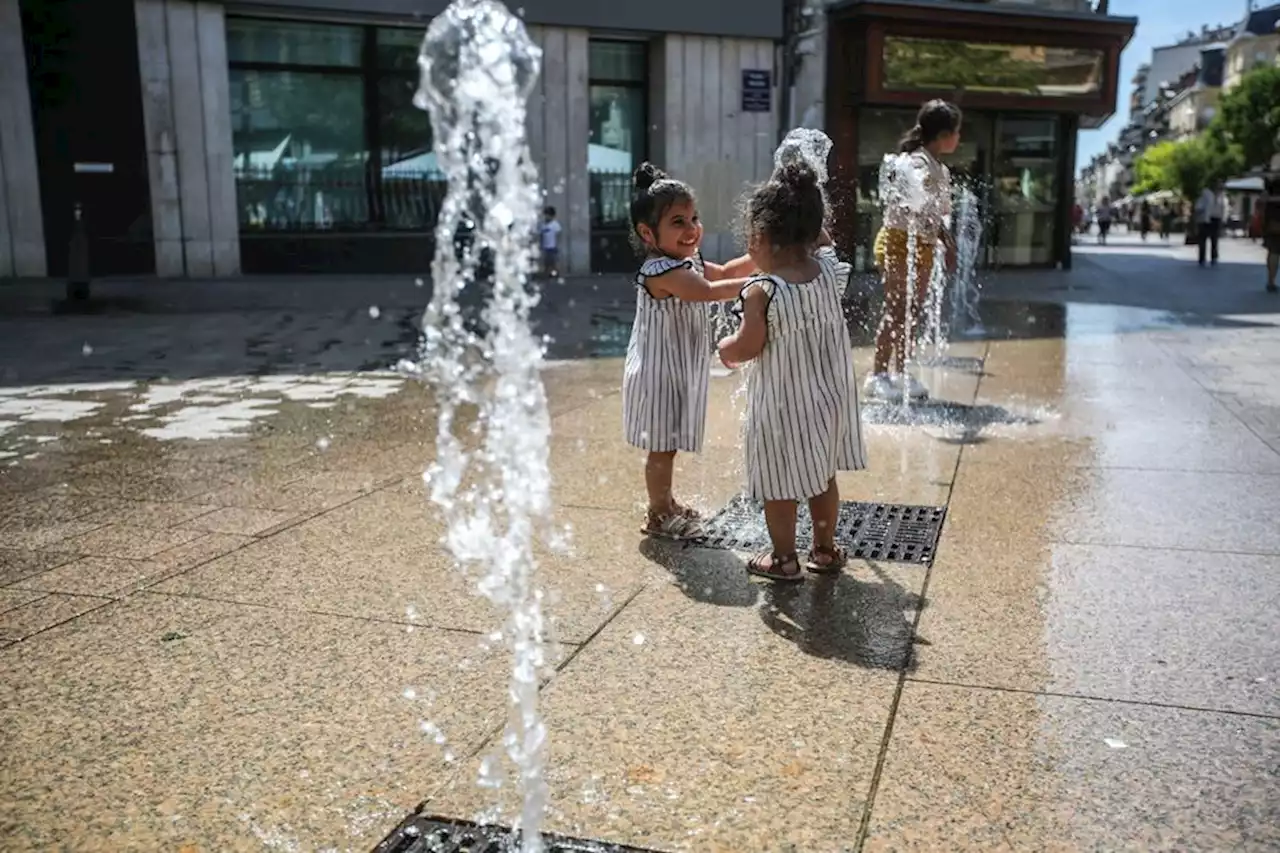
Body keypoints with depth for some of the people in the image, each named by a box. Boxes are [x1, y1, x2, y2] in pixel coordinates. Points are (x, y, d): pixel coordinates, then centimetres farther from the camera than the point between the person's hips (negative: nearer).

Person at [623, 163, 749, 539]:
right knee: (662, 446, 2)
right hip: (659, 372, -9)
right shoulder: (661, 270, -25)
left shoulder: (688, 261, 8)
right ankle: (658, 516, 15)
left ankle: (666, 502, 36)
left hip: (680, 370, 9)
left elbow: (725, 273, 20)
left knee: (669, 444, 21)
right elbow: (710, 291, -36)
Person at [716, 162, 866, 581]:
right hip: (828, 397, 7)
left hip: (782, 405, -6)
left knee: (779, 484, 10)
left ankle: (784, 558, 23)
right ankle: (825, 549, 33)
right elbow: (822, 241, 18)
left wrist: (725, 347, -1)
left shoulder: (761, 291, -24)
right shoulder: (829, 269, -5)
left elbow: (747, 347, -20)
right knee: (822, 476, 21)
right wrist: (805, 206, 11)